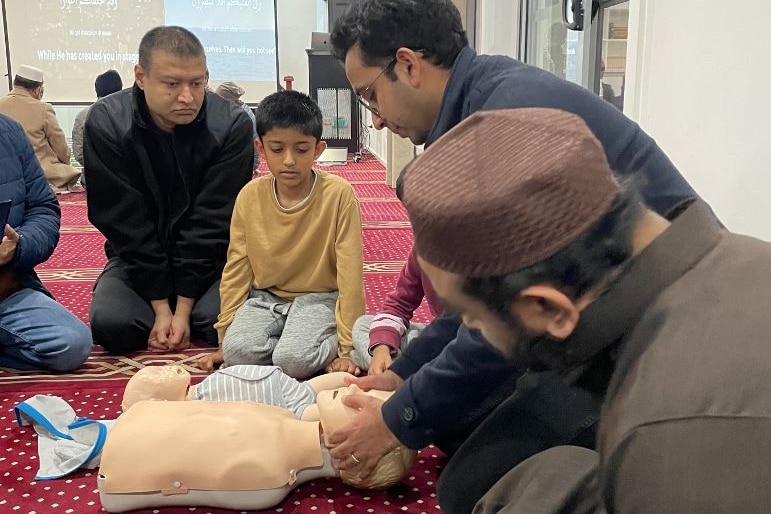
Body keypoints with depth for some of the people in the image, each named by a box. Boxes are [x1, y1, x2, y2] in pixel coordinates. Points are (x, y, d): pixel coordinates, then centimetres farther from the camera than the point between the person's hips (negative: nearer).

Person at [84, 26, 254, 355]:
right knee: (109, 323, -25)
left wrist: (182, 310, -18)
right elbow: (127, 224, -15)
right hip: (138, 260, 1)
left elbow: (211, 222, -17)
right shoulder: (106, 122, -16)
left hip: (212, 258, 0)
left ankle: (187, 312, 9)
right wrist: (162, 308, -18)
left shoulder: (231, 124, -19)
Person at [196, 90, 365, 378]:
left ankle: (327, 344, 1)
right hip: (264, 297, 3)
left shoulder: (339, 194, -15)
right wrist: (225, 337, 4)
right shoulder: (249, 196, -4)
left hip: (318, 297, -3)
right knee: (238, 351, -26)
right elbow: (236, 268, 3)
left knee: (293, 359, -30)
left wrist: (347, 347, -14)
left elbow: (350, 272, -14)